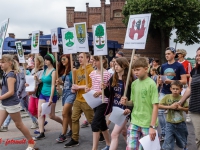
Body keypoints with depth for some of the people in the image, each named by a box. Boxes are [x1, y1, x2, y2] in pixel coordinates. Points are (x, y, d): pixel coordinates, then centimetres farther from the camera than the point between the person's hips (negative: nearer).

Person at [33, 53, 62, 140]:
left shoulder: (53, 71, -13)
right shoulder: (45, 70, 9)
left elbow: (53, 85, -17)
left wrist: (51, 98, -21)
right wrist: (37, 79, -6)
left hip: (50, 95, -7)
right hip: (42, 94, 7)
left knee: (51, 116, 2)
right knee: (40, 113, 0)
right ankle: (41, 134, 5)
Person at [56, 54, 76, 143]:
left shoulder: (72, 70, -10)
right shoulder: (62, 71, 13)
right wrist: (60, 83, 1)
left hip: (71, 93, -8)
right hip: (64, 92, 8)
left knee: (64, 113, -12)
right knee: (68, 113, 14)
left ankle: (63, 135, -6)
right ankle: (72, 130, 28)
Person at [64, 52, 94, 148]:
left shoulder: (90, 70, -11)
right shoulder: (77, 71, 13)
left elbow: (92, 85, -18)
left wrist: (79, 87, -15)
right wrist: (74, 88, -1)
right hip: (78, 99, 7)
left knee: (91, 120, 4)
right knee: (74, 118, 6)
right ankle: (74, 140, 14)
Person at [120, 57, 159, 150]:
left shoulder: (151, 84, -12)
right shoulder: (134, 84, 5)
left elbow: (155, 106, -13)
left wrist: (152, 126, -17)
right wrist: (126, 102, -8)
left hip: (148, 124, -4)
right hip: (134, 122, 5)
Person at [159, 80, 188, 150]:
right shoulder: (167, 97, -9)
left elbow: (187, 109, -2)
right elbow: (159, 106, -13)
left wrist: (181, 108, -21)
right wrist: (170, 106, -21)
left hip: (180, 124, 2)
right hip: (170, 124, -1)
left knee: (183, 143, 22)